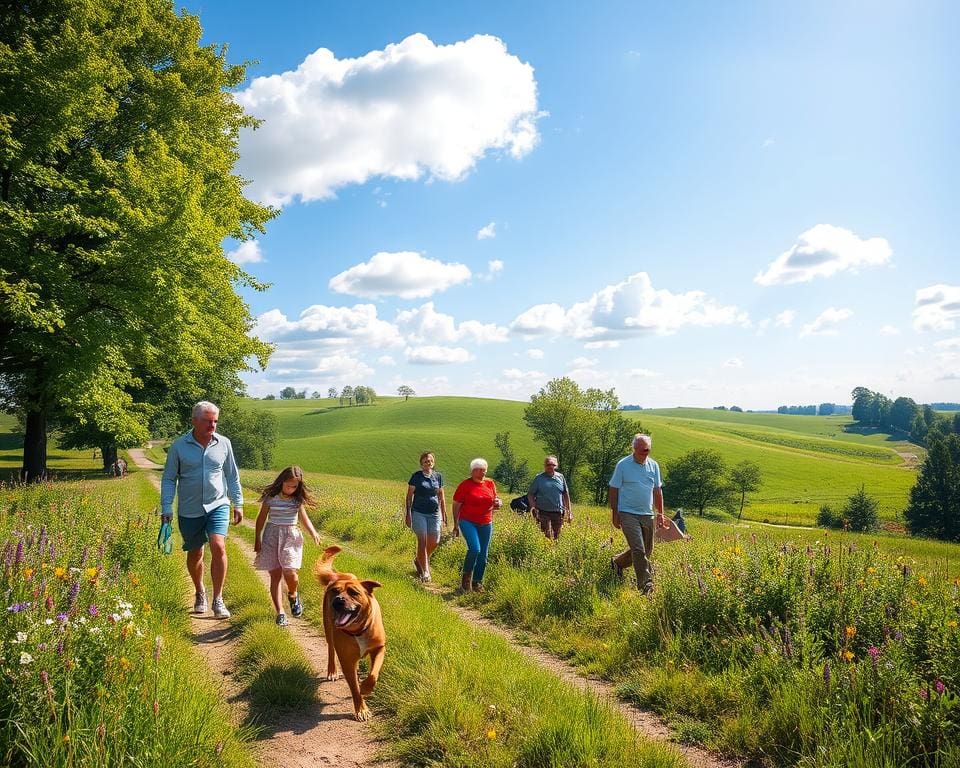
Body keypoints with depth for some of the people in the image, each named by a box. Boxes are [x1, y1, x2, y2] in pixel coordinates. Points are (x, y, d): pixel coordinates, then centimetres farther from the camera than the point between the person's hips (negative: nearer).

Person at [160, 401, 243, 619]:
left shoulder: (223, 444, 1)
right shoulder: (179, 446, -4)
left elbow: (232, 477, 10)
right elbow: (168, 479, 1)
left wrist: (238, 504, 10)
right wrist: (166, 508, -6)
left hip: (218, 505, 0)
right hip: (189, 511, 0)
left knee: (218, 547, -19)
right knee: (195, 553, 13)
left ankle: (218, 600, -9)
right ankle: (200, 593, 39)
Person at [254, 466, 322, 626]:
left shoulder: (298, 499, 3)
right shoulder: (271, 497, -2)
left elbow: (303, 517, 9)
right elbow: (261, 518, 5)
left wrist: (313, 532, -7)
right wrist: (257, 539, 4)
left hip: (291, 536, 1)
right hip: (272, 535, 0)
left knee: (290, 572, -14)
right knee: (275, 574, -2)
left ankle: (293, 595, 18)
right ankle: (280, 613, 1)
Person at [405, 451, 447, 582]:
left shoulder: (438, 476, 8)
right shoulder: (416, 476, -2)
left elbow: (441, 497, 14)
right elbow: (409, 496, 0)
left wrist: (444, 515, 12)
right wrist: (408, 514, -5)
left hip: (434, 513, 4)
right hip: (419, 513, -3)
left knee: (434, 542, 1)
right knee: (422, 542, -5)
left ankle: (418, 560, 28)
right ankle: (425, 572, 3)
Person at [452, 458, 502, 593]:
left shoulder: (490, 484, 8)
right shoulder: (465, 485, -5)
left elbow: (495, 500, 20)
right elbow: (456, 505, -2)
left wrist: (498, 503, -4)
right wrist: (456, 524, -4)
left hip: (486, 524, 5)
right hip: (468, 522, -5)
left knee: (483, 555, 6)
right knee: (475, 548, -22)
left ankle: (477, 583, 21)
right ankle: (466, 577, 0)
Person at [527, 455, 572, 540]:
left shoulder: (560, 477, 8)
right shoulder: (539, 478, 1)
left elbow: (566, 495, 14)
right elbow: (530, 495, 5)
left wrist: (569, 512, 12)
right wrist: (533, 508, -8)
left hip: (558, 513, 3)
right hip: (544, 513, -3)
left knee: (557, 538, 9)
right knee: (546, 537, -9)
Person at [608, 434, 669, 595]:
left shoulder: (654, 466, 9)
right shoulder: (623, 465, -6)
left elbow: (657, 491, 15)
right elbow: (614, 490, -2)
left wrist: (660, 514, 11)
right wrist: (615, 514, -5)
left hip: (647, 515, 6)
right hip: (628, 513, -6)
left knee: (647, 551, 13)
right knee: (638, 550, -15)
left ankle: (617, 563, 35)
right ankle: (645, 584, -7)